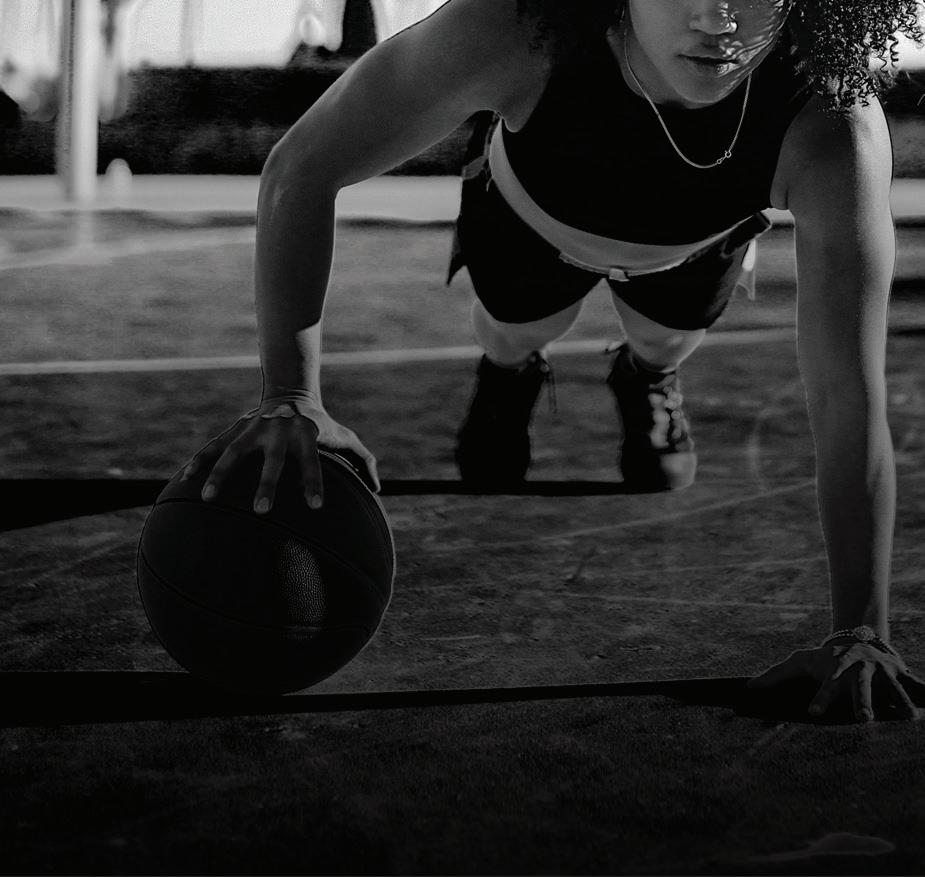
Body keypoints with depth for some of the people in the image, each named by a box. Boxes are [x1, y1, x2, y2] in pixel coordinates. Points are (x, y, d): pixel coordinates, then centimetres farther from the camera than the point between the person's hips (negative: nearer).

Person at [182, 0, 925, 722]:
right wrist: (292, 396, -49)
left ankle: (648, 375, 61)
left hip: (691, 242, 1)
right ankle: (510, 369, 61)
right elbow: (302, 167, -38)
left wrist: (861, 633, -49)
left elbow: (851, 398, -44)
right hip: (535, 214, 0)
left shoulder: (835, 127, -46)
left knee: (669, 339, 24)